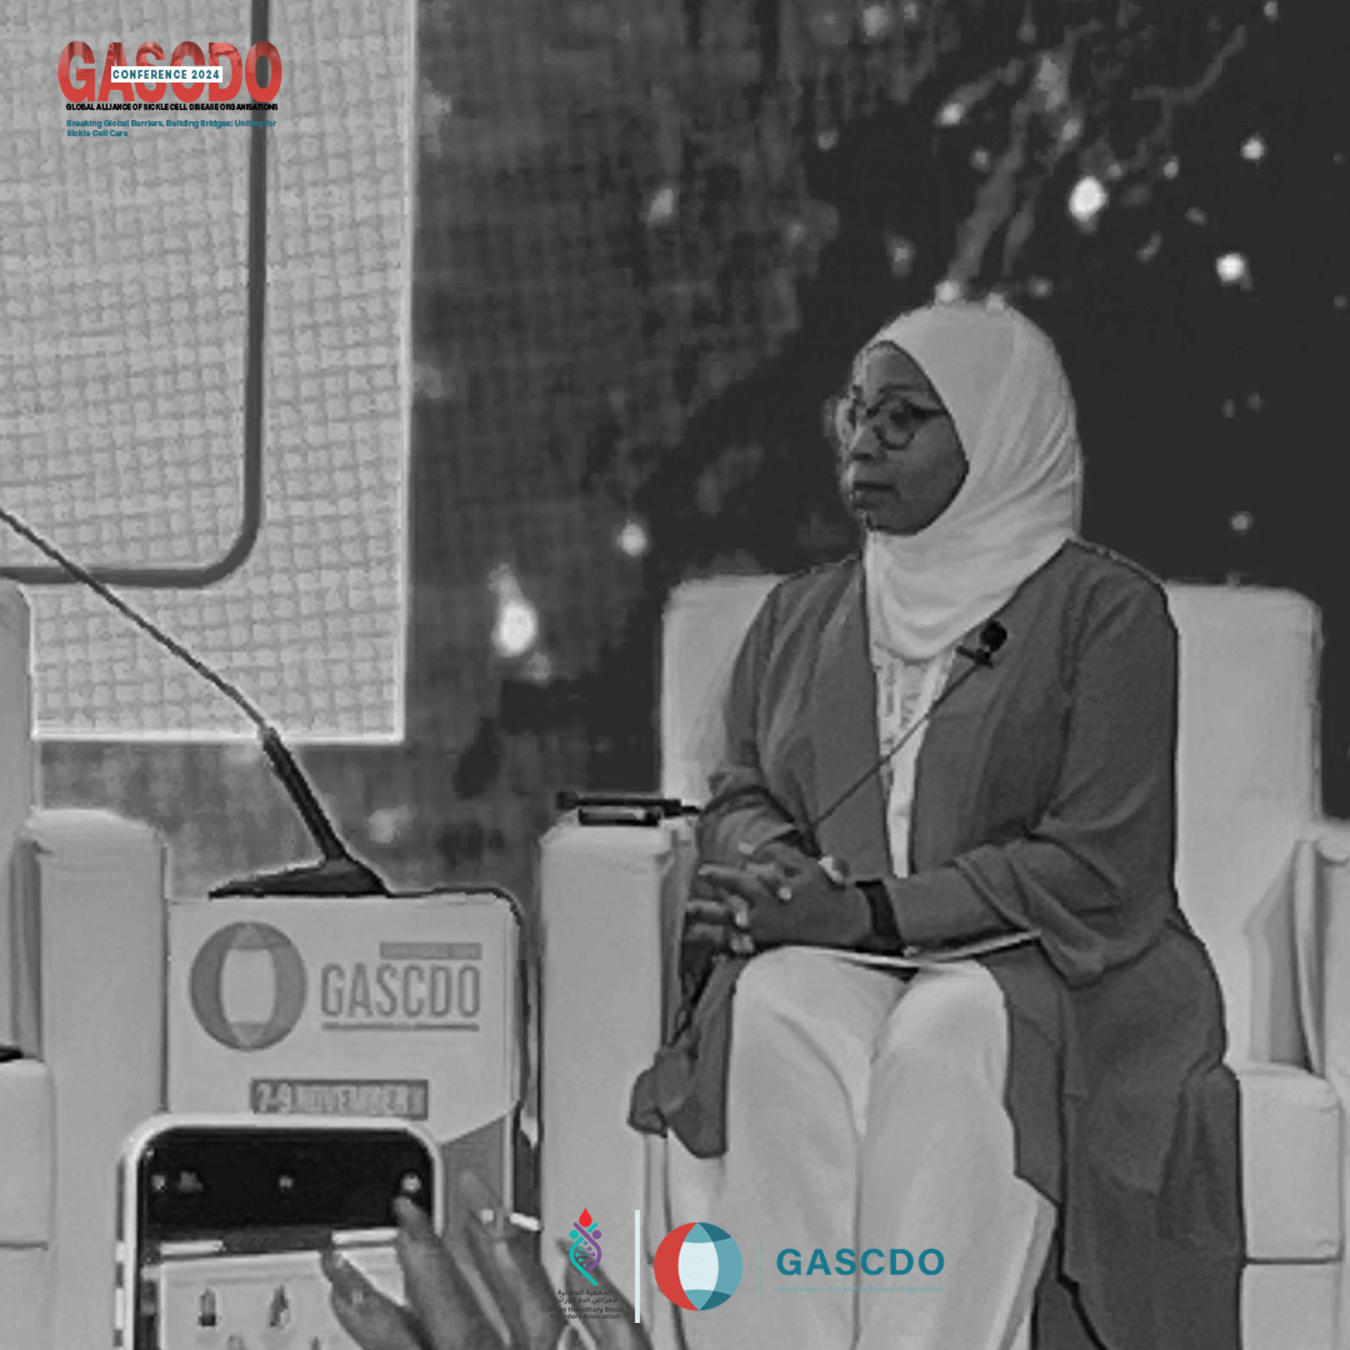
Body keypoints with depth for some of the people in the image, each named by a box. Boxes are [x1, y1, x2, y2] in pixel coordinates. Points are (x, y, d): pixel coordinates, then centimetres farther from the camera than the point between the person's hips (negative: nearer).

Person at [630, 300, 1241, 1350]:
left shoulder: (1107, 610, 1)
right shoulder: (800, 617, 20)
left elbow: (1096, 869, -8)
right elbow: (739, 798, 21)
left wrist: (865, 910, -15)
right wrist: (766, 865, -6)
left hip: (1048, 974, -4)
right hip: (824, 964, 4)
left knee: (948, 1039, -38)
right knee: (774, 1017, -32)